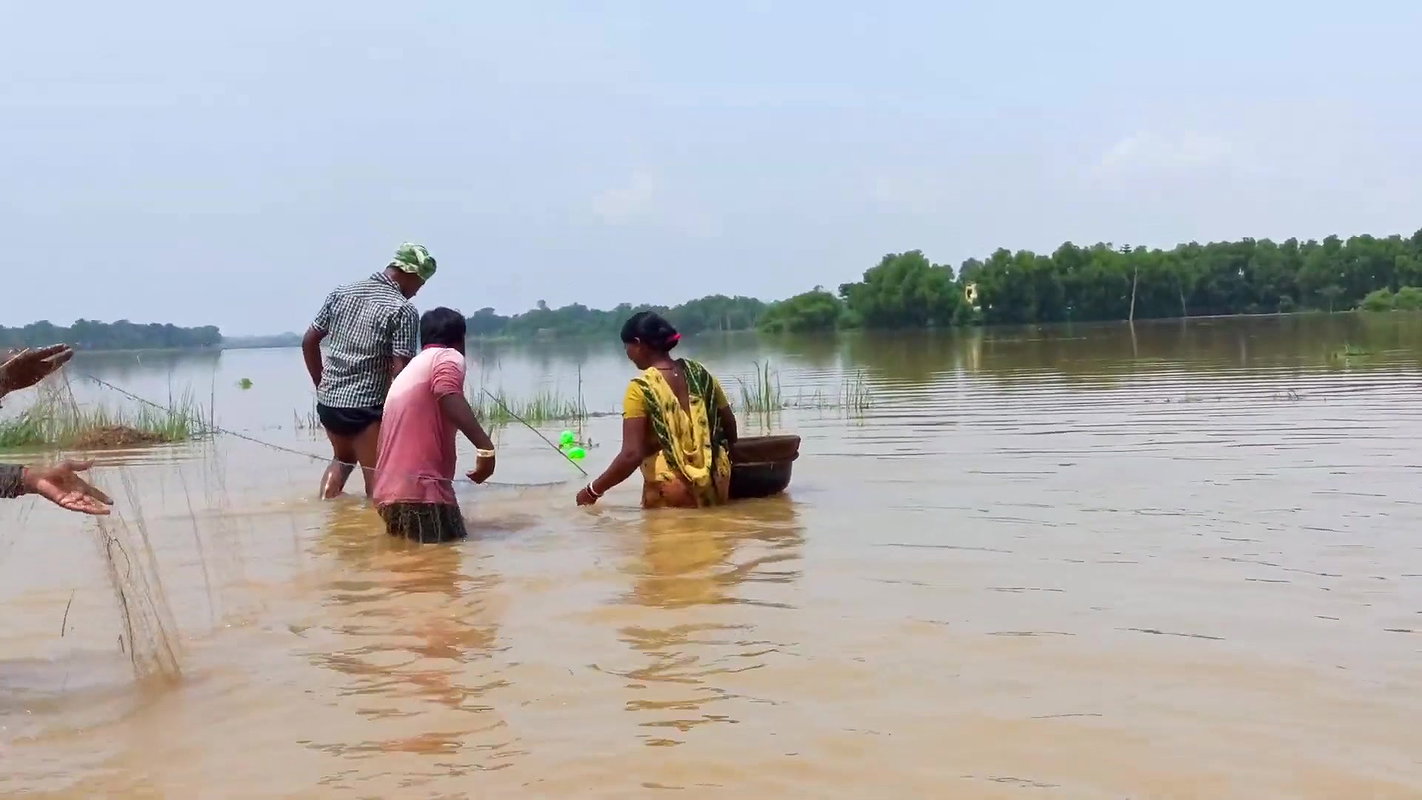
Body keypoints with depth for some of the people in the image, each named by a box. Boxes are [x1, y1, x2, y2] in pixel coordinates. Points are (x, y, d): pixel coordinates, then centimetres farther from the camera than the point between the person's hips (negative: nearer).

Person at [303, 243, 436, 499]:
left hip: (327, 402, 7)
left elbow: (309, 342, 13)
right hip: (365, 408, -7)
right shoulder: (403, 310, -10)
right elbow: (400, 370, -16)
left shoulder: (341, 293, 9)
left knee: (342, 458, 30)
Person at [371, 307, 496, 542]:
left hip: (390, 492, 9)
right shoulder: (449, 356, 3)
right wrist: (485, 446, -27)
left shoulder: (408, 370, 29)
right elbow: (447, 394, -23)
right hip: (420, 490, -9)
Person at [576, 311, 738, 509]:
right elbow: (730, 428, 10)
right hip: (714, 485, 5)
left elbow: (632, 455, -20)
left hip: (671, 493, -5)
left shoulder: (641, 388, -14)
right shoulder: (700, 373, 3)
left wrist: (592, 491, -10)